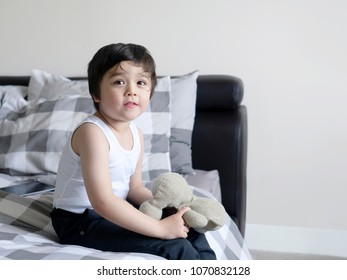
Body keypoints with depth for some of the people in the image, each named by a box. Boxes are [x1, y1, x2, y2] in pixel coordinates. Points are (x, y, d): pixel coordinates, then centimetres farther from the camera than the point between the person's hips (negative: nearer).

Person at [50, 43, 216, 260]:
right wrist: (161, 228, -30)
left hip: (114, 211, 9)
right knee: (174, 247, -20)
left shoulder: (136, 134, 2)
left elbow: (134, 187, 11)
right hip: (81, 221, -9)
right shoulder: (92, 132, -25)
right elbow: (102, 202, -32)